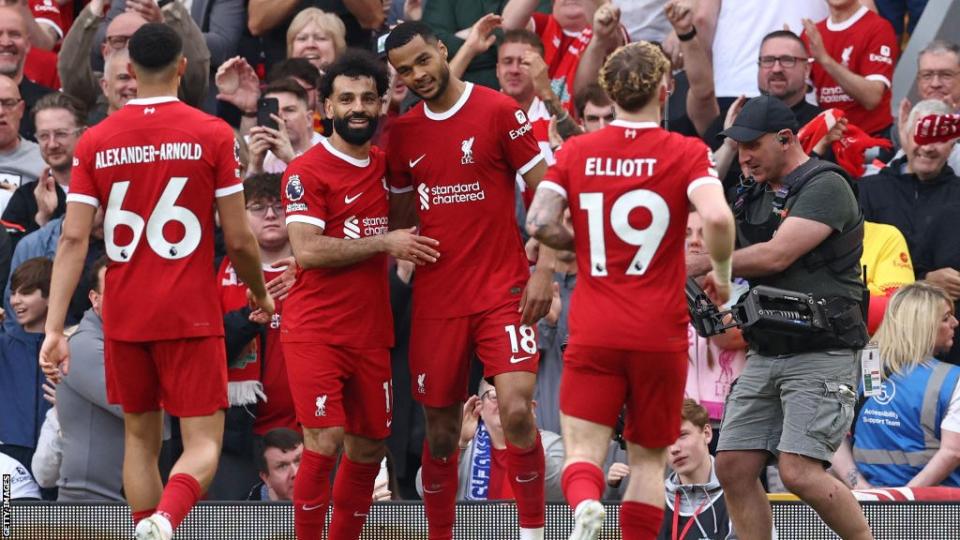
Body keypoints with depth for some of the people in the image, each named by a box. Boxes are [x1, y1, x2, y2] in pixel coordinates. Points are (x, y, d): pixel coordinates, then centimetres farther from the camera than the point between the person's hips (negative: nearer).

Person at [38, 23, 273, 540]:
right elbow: (239, 238, -5)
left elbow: (73, 239, -5)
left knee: (140, 438, 19)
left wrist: (55, 329, -7)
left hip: (123, 320, 3)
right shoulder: (212, 135, -5)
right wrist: (260, 293, 14)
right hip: (191, 316, -3)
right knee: (203, 445, -3)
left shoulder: (94, 142, 2)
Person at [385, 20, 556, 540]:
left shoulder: (499, 111, -5)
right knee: (440, 432, 6)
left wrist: (544, 270, -11)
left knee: (516, 410, -18)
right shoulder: (402, 132, 9)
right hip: (435, 299, 4)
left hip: (503, 292, -4)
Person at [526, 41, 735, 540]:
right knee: (648, 458, 12)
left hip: (593, 332, 1)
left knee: (583, 450, -1)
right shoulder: (687, 153, -3)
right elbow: (718, 218, -20)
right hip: (661, 333, -1)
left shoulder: (576, 152, 4)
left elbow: (539, 223, -6)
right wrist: (722, 273, -2)